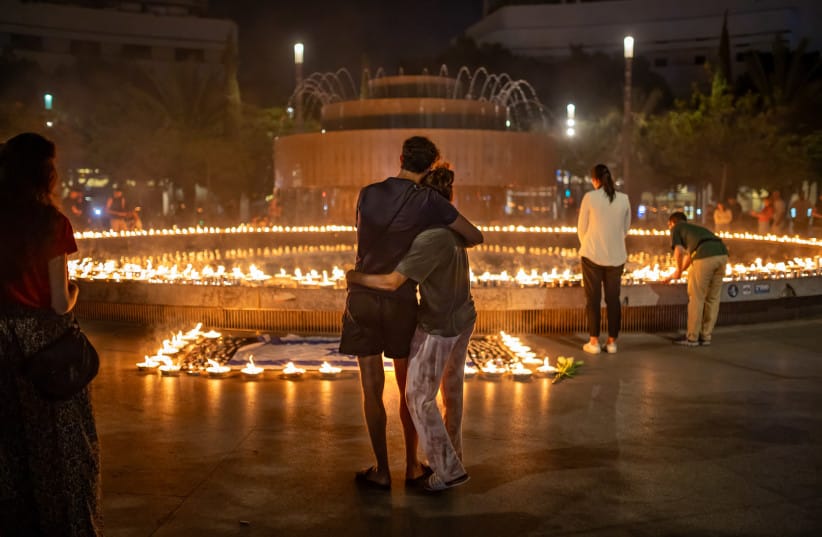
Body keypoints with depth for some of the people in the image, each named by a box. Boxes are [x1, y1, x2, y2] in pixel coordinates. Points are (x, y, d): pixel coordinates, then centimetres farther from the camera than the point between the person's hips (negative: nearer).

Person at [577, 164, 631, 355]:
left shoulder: (589, 197, -9)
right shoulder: (623, 199, -1)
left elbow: (582, 228, -1)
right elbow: (625, 228, 9)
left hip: (593, 255, -2)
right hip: (616, 256, 3)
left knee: (593, 298, 4)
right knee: (613, 299, 9)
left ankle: (594, 342, 6)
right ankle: (612, 342, 11)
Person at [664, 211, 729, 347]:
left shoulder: (676, 228, 18)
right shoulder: (695, 228, 38)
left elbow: (679, 252, 2)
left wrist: (679, 271, 18)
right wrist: (678, 272, 57)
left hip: (705, 256, -7)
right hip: (722, 253, 7)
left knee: (696, 298, 4)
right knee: (713, 298, 15)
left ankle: (692, 338, 10)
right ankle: (706, 336, 22)